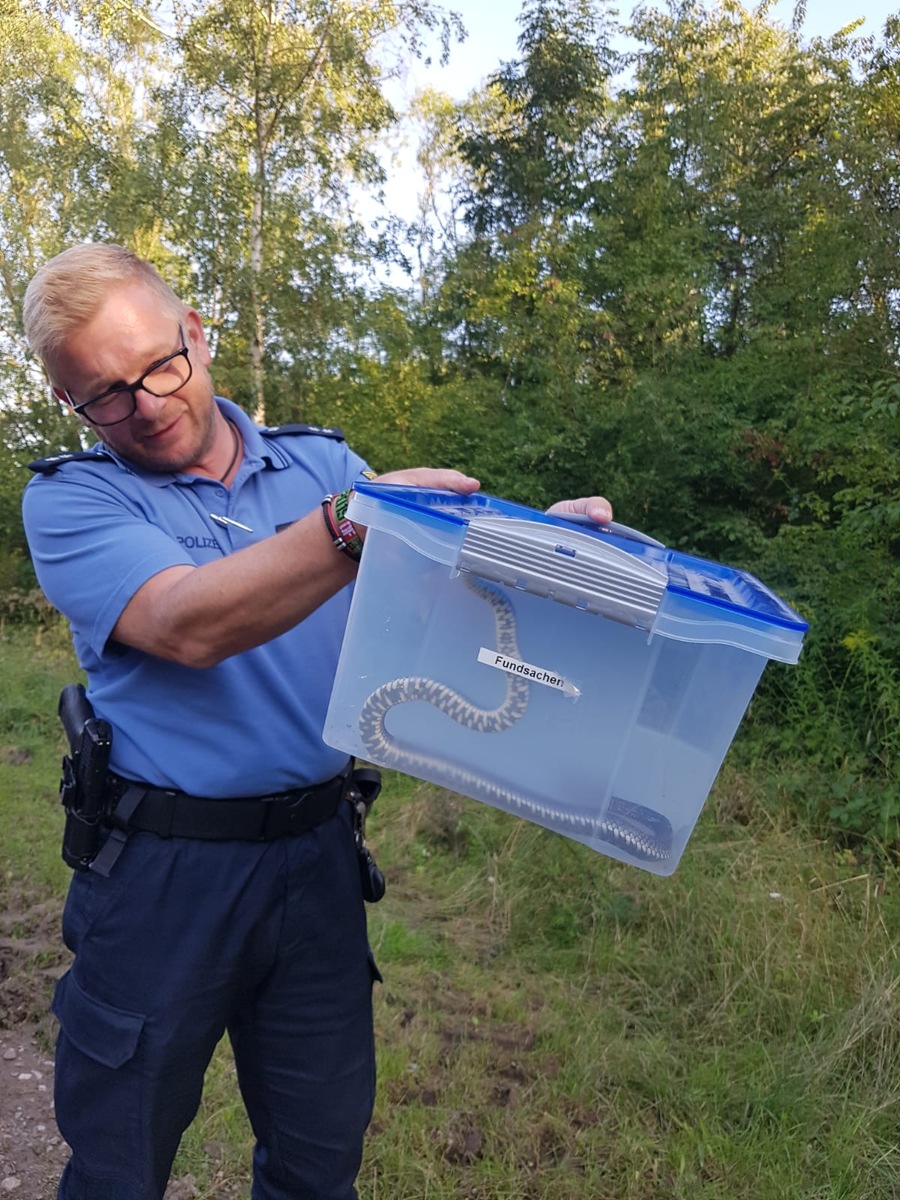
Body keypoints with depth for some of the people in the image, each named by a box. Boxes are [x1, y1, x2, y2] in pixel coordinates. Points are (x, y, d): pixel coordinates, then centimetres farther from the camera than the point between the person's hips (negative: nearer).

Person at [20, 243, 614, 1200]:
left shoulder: (324, 464, 6)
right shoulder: (68, 498, -4)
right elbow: (188, 627, -22)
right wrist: (353, 525, -32)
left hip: (316, 856, 3)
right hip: (163, 869, -2)